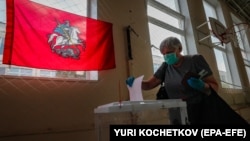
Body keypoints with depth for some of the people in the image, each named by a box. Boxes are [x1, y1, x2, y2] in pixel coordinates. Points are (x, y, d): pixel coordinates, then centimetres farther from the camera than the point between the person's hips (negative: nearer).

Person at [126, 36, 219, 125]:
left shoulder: (195, 60, -6)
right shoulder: (166, 66, 5)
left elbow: (214, 87, -6)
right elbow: (149, 84, 2)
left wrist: (202, 86, -27)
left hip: (202, 114, -3)